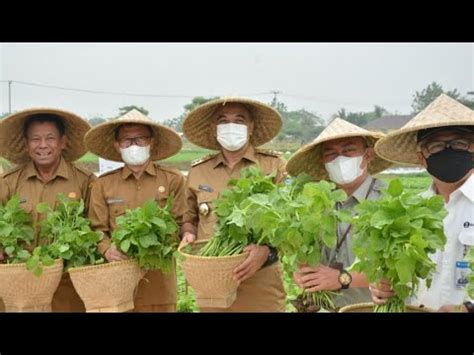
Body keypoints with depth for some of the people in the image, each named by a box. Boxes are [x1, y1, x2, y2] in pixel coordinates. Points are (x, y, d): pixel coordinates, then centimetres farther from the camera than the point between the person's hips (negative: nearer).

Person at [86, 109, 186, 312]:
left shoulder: (173, 179, 4)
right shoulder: (104, 184, 7)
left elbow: (180, 225, 2)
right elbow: (97, 229, 5)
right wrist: (107, 249, -15)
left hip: (158, 278, -1)